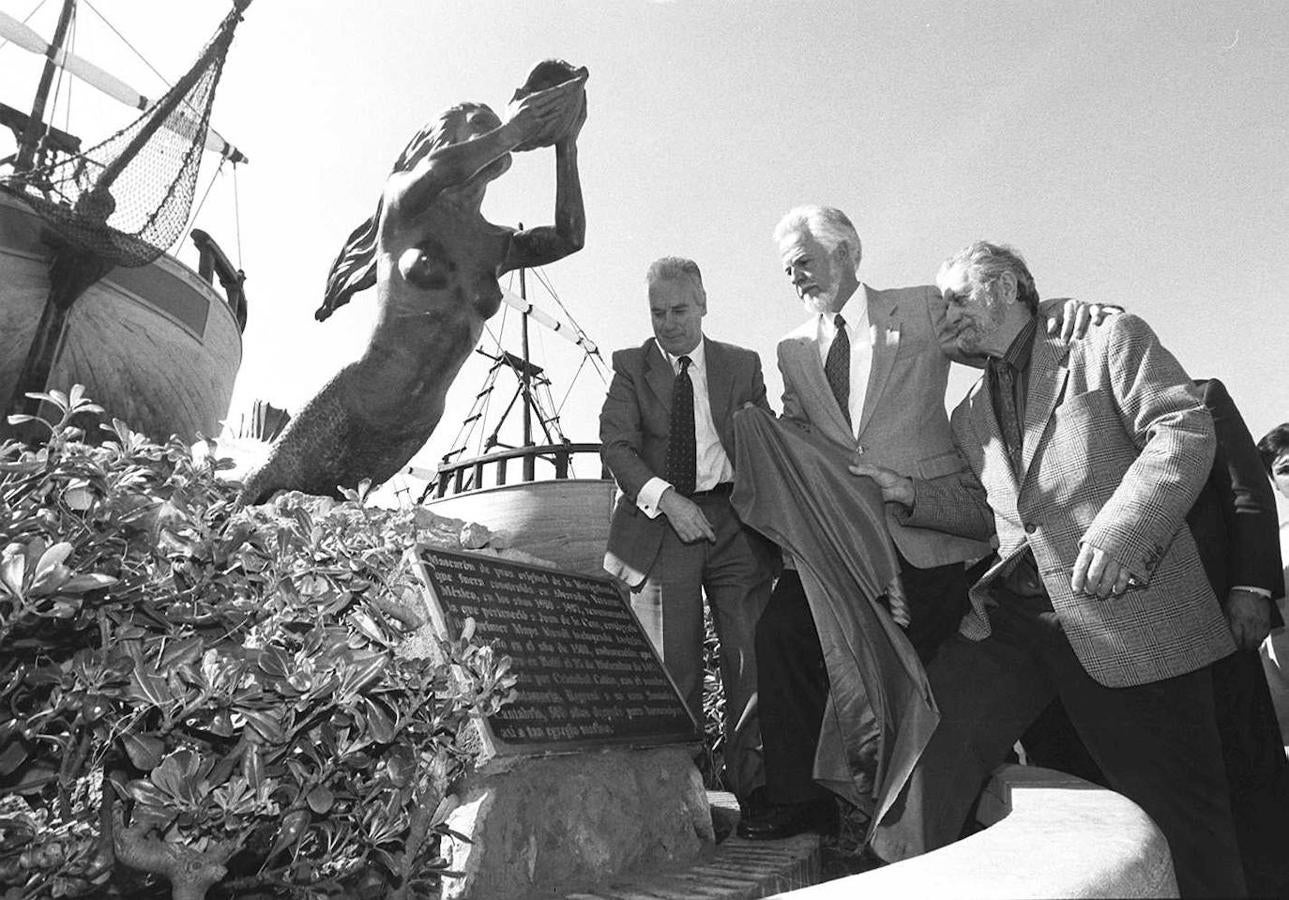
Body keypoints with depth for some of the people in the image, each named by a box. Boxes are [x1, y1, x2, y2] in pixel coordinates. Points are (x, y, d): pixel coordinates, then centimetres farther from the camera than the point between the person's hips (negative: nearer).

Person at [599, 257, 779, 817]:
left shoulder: (743, 365, 15)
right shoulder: (630, 367, 10)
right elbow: (616, 445, -2)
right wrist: (666, 498, -16)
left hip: (735, 521, 2)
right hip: (661, 524, -1)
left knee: (753, 663, -1)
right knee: (672, 671, 1)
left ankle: (755, 793, 14)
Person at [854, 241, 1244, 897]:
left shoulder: (1110, 340, 4)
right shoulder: (970, 415, 20)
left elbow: (1186, 432, -8)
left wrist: (1118, 529, -22)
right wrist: (910, 496, 6)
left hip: (1130, 608, -4)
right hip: (1011, 612, 5)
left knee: (1181, 811, 5)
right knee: (928, 740, -7)